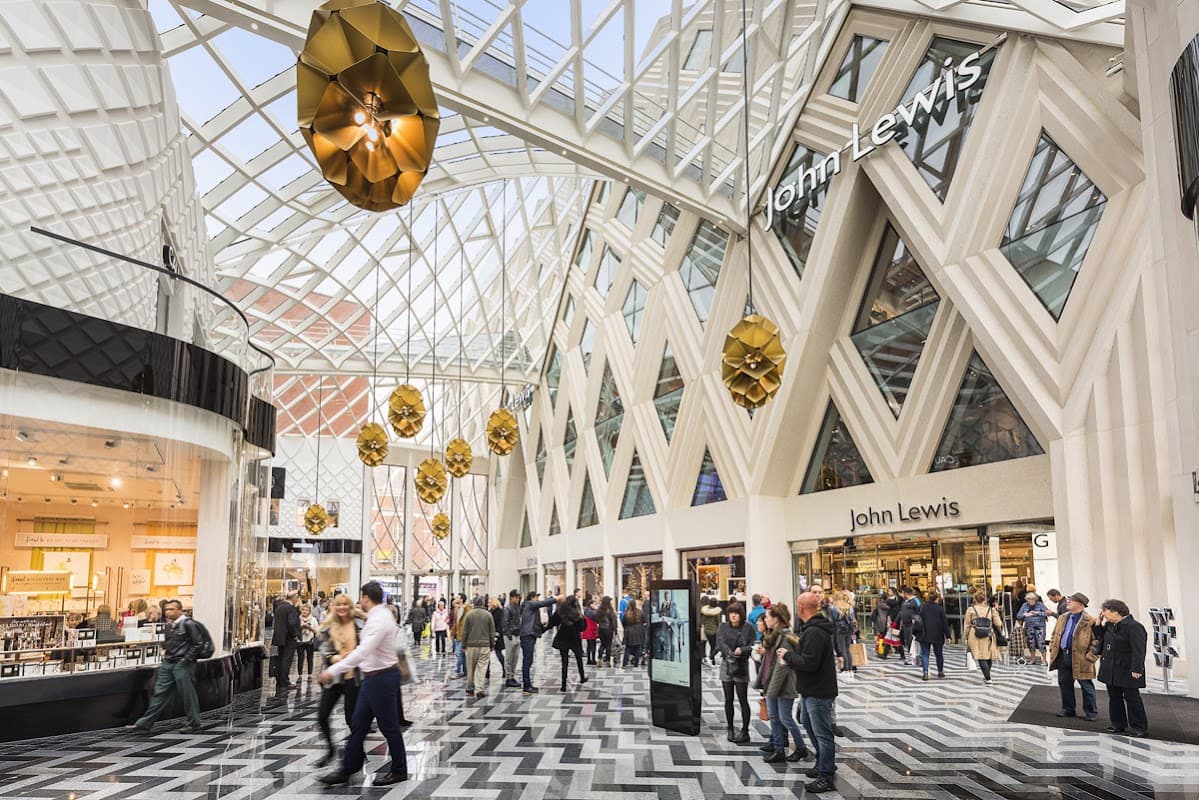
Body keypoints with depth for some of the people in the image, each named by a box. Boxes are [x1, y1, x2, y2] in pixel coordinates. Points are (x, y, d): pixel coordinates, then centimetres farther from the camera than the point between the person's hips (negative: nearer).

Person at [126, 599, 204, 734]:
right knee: (160, 693, 8)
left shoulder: (188, 624, -11)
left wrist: (187, 659, -15)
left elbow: (198, 643, -13)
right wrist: (166, 653, 11)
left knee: (187, 694, -1)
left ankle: (194, 724, 10)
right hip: (168, 664, 8)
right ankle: (145, 724, 11)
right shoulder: (169, 625, 13)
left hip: (182, 665, -8)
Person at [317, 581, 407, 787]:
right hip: (373, 677, 10)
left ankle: (399, 771, 18)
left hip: (382, 678, -10)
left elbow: (362, 652, -32)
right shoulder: (379, 614, 9)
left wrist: (333, 671, -32)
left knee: (388, 726, 4)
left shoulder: (379, 620, -23)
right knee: (358, 724, 12)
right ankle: (347, 770, 20)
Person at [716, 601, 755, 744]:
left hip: (741, 666, -3)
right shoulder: (722, 626, 5)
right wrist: (730, 652, -25)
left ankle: (745, 731, 6)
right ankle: (730, 729, 21)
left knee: (743, 700, -1)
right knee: (728, 700, 10)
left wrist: (742, 650, -24)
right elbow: (720, 642, -9)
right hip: (726, 665, 3)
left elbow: (753, 644, -6)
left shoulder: (748, 627, -1)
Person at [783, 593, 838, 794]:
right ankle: (823, 765, 38)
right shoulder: (817, 628, 12)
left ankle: (827, 778, 7)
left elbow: (809, 663, -28)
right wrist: (792, 656, 4)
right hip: (812, 689, 11)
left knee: (822, 733, -2)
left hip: (818, 692, -11)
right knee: (810, 726, 24)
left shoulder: (814, 632, -24)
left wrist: (789, 655, -15)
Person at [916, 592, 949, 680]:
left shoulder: (922, 607, -1)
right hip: (937, 636, -1)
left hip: (924, 635, 1)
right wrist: (948, 635, 2)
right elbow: (944, 622, -4)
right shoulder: (940, 609, -6)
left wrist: (916, 633, 7)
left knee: (925, 654, 2)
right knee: (939, 654, 17)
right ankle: (940, 672, 28)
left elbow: (917, 620, 1)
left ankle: (925, 672, -13)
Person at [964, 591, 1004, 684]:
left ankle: (988, 679, -10)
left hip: (975, 637, -2)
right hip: (988, 637, 2)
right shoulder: (991, 610, 4)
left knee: (981, 658, -2)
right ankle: (986, 676, 34)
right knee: (988, 656, 18)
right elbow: (998, 624, 2)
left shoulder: (970, 610, 1)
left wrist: (966, 638, 10)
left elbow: (967, 625, 2)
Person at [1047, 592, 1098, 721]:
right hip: (1063, 656, 7)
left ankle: (1091, 712, 19)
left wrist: (1090, 657, -16)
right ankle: (1068, 709, 26)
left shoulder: (1090, 621, -12)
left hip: (1080, 658, -6)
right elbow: (1055, 635, 21)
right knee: (1064, 683, 13)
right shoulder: (1062, 618, 12)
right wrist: (1053, 649, 12)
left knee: (1086, 686, 5)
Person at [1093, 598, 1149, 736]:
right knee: (1114, 697, 14)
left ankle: (1139, 727, 11)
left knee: (1132, 698, 1)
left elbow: (1138, 650, -21)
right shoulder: (1109, 626, 9)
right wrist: (1098, 624, 9)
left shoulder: (1134, 627, -17)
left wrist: (1136, 669, -24)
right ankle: (1118, 724, 25)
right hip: (1111, 671, 9)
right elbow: (1101, 638, 21)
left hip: (1127, 672, -9)